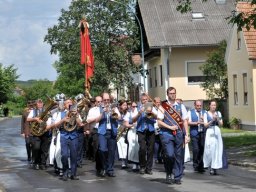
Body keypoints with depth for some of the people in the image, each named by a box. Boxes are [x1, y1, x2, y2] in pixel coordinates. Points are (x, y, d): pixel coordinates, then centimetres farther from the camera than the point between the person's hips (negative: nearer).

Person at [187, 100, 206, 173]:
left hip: (203, 133, 3)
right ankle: (195, 166, 3)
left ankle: (201, 166, 8)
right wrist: (197, 123, -15)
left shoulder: (204, 112, 17)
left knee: (202, 149, -1)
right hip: (194, 133, -3)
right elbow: (189, 122, -3)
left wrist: (203, 120, -10)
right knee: (195, 150, -9)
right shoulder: (190, 112, 8)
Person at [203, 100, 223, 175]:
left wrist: (217, 119, -9)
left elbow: (221, 124, 8)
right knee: (210, 149, -8)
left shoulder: (218, 113, 12)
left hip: (217, 132, 3)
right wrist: (212, 120, -13)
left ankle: (214, 167, 1)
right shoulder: (206, 114, 3)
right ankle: (210, 166, 6)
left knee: (217, 149, -2)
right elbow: (205, 125, -2)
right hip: (210, 132, -3)